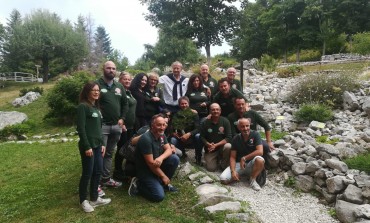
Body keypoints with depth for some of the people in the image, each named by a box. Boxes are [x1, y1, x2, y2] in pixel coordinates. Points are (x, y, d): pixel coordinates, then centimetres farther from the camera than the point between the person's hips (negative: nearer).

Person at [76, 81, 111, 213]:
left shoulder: (96, 107, 14)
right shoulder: (82, 106, -10)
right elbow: (80, 128, -16)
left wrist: (102, 143, 13)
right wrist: (87, 146, -18)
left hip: (97, 145, 8)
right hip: (88, 145, -8)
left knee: (98, 171, 12)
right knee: (87, 173, 2)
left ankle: (94, 198, 26)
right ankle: (83, 201, 18)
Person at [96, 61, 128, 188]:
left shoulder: (119, 86, 12)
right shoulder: (97, 85, -7)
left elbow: (125, 104, 17)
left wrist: (122, 118, 5)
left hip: (116, 125, 6)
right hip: (101, 125, -6)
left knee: (110, 153, 15)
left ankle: (106, 178, 27)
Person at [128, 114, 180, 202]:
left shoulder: (161, 135, -1)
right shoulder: (146, 139, -27)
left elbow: (169, 150, -4)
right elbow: (150, 163, -25)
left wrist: (161, 158, -27)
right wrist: (163, 176, -15)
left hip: (157, 166, 8)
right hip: (145, 170, -8)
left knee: (175, 159, -11)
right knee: (159, 196, -19)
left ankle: (164, 183, 7)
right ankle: (138, 184, 3)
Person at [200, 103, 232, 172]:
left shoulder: (225, 121, -8)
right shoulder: (205, 123, -5)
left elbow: (228, 137, -13)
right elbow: (202, 137, 0)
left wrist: (216, 145, -20)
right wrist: (208, 144, -20)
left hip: (222, 146, -1)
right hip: (210, 149, 1)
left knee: (228, 146, -33)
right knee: (211, 168, -12)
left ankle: (224, 165, -6)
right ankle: (217, 159, 23)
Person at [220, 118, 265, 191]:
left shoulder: (255, 134, -10)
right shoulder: (236, 139, -3)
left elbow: (260, 151, -21)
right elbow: (232, 157, -2)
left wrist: (244, 158, -17)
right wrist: (233, 171, -19)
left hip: (251, 163, -1)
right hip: (239, 164, 2)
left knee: (260, 160, -37)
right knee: (223, 179, -21)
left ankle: (252, 179, -10)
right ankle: (239, 176, 11)